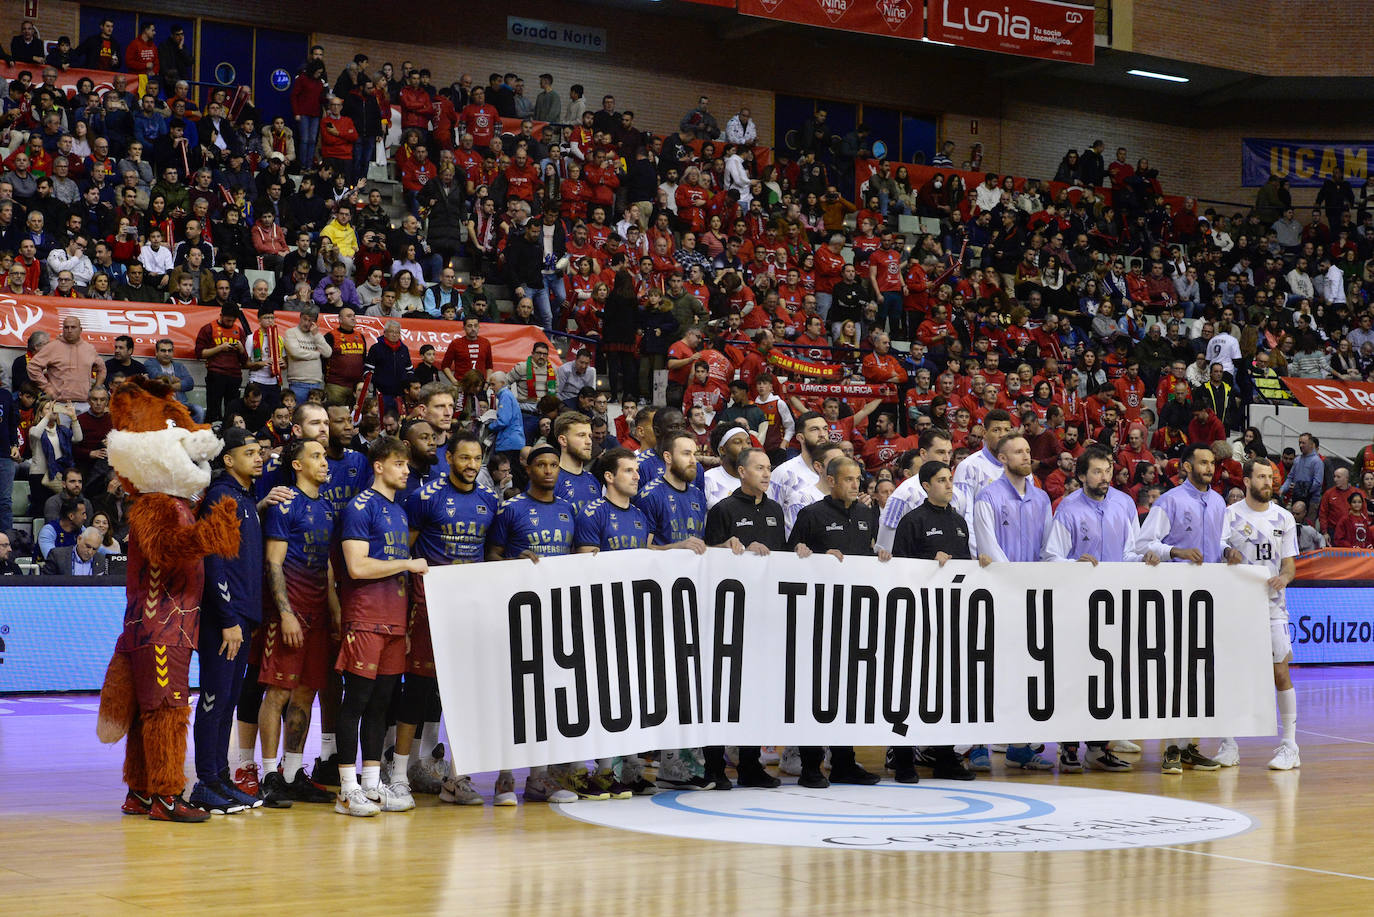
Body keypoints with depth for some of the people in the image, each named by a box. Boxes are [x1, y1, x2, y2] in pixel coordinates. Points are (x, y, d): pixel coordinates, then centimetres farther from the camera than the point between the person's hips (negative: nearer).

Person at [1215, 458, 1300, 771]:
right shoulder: (1230, 515, 2)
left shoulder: (1284, 518, 7)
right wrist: (1230, 557, -25)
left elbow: (1289, 564, 8)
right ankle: (1229, 744, 8)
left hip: (1272, 604, 1)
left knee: (1280, 672, -4)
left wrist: (1284, 577, -15)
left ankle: (1289, 745, 2)